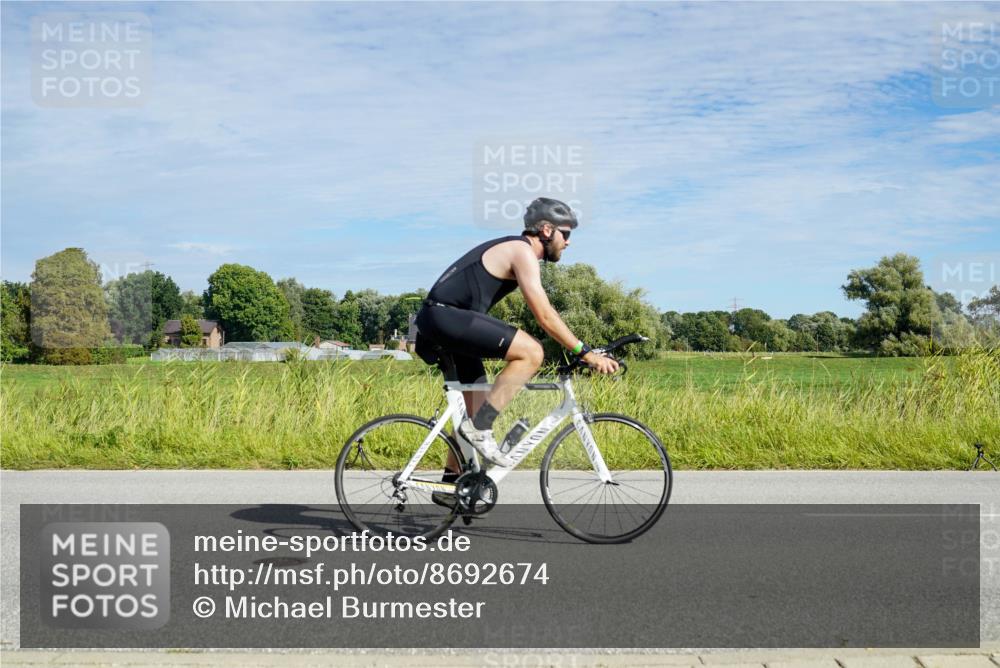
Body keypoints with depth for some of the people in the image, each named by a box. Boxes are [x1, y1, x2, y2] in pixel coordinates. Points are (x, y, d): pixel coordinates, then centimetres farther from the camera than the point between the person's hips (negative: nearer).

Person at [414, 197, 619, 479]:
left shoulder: (513, 250, 22)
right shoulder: (523, 251, -9)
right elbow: (544, 317, -16)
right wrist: (587, 353, -13)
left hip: (438, 319, 11)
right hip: (446, 315, -11)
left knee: (477, 405, 16)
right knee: (531, 351, -20)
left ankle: (452, 480, 23)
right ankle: (479, 429, -15)